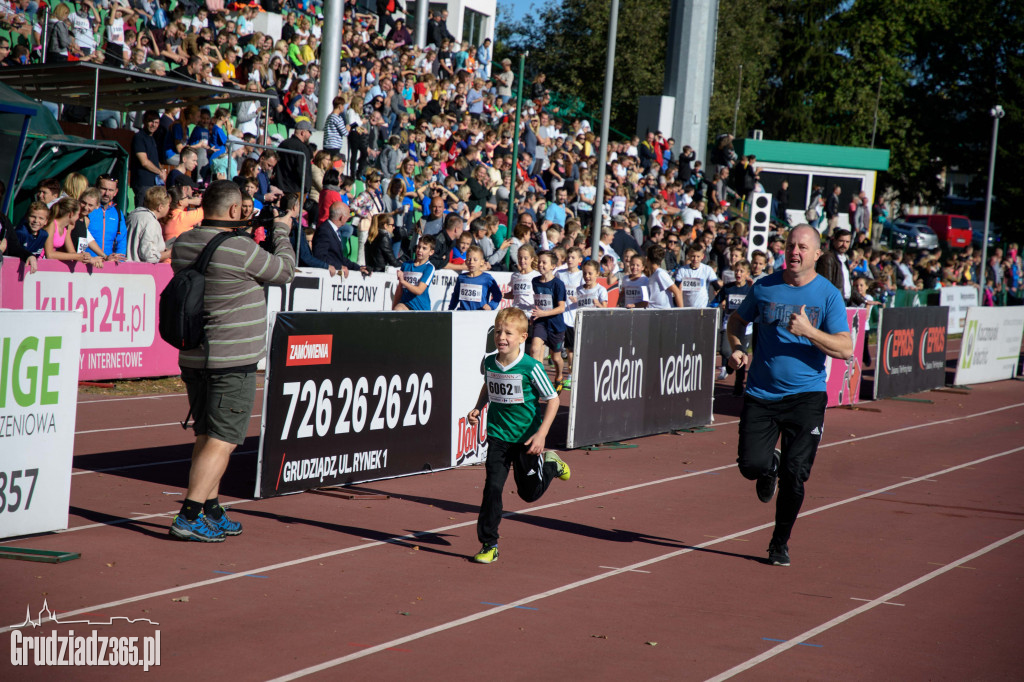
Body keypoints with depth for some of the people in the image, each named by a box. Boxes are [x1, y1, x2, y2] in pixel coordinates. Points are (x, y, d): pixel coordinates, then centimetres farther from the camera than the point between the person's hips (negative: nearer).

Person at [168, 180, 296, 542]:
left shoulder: (182, 244, 4)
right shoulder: (241, 249, -18)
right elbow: (285, 271, -3)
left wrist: (243, 232, 18)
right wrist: (281, 231, 11)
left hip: (193, 358, 8)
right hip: (232, 362, -8)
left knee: (207, 437, 16)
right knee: (222, 440, -5)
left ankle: (212, 514, 23)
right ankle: (188, 517, -11)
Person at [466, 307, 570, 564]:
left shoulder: (531, 367, -18)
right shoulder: (489, 363, -4)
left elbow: (553, 399, -11)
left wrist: (541, 434, -18)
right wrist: (478, 409, 2)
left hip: (526, 439, -2)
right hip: (498, 436, 3)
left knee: (530, 492, 10)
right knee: (492, 487, -10)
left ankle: (550, 464, 42)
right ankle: (488, 545, -1)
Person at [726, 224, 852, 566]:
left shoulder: (828, 295, -3)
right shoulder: (764, 287, 4)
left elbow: (846, 348, -9)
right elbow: (736, 321, 21)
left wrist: (808, 331, -22)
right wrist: (737, 350, 1)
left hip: (805, 396, -2)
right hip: (760, 394, 2)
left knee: (794, 477, -7)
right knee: (750, 466, -9)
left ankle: (780, 543, 15)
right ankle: (771, 466, 31)